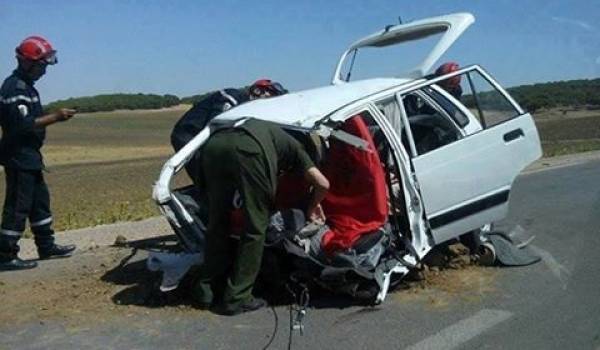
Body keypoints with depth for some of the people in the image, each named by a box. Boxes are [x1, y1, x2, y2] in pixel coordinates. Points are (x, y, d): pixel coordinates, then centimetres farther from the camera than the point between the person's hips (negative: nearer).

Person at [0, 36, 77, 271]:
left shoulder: (25, 86, 15)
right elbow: (23, 124, -25)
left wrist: (54, 117, 9)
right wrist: (55, 117, -26)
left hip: (29, 156, 10)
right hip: (19, 157, -10)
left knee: (40, 201, 16)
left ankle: (46, 246, 26)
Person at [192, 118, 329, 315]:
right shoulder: (292, 146, 32)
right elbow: (322, 184, 23)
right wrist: (312, 206, 43)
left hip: (213, 144, 6)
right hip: (248, 150, -5)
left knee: (217, 224, 20)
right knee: (255, 228, 10)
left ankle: (205, 291, 26)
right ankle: (236, 299, 12)